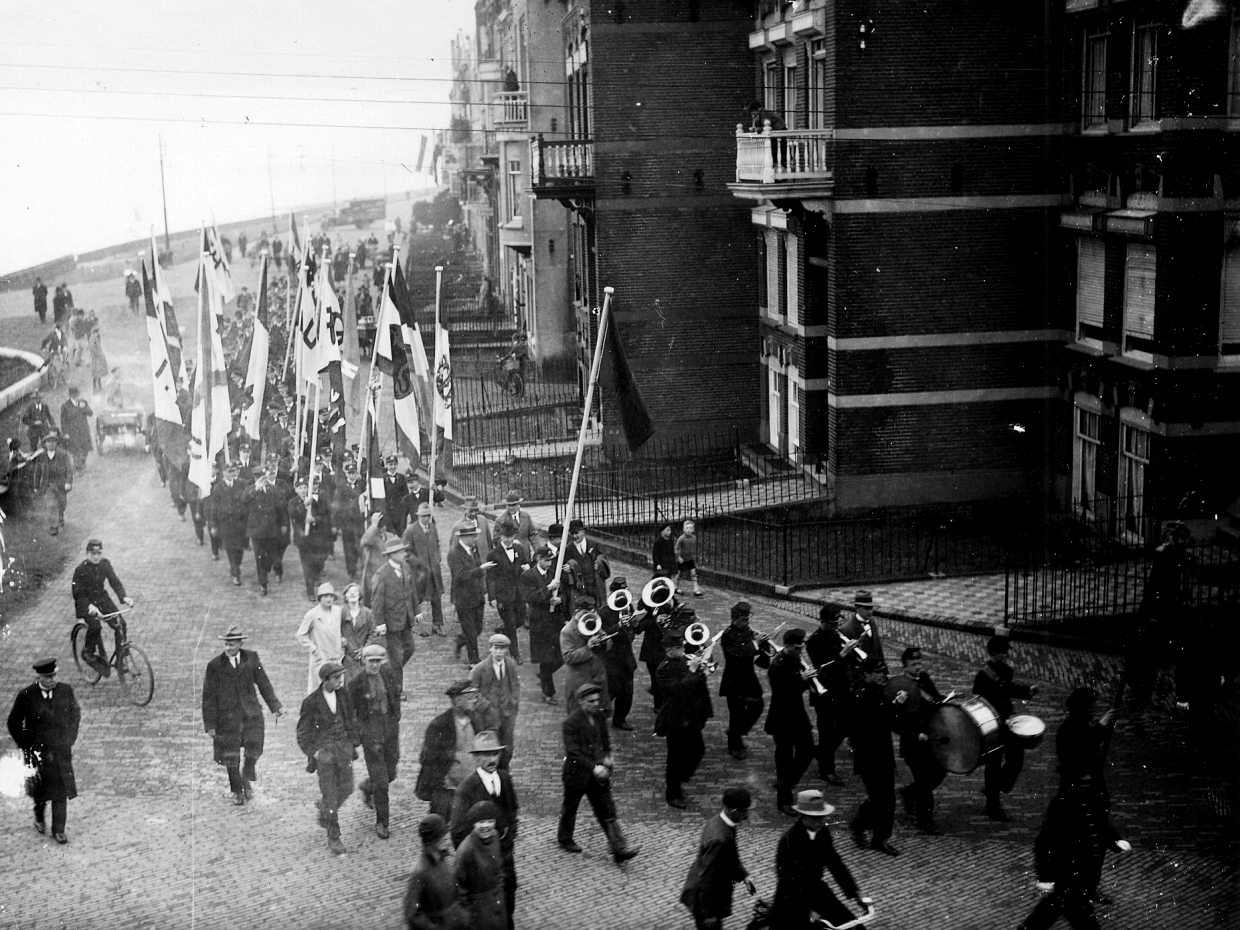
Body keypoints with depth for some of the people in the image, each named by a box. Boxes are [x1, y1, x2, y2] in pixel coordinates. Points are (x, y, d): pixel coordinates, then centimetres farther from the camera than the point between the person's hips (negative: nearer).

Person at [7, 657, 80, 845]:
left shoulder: (65, 691, -5)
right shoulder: (26, 696, -13)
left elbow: (76, 714, 11)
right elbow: (14, 723, -1)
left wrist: (70, 739, 7)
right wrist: (26, 746, -3)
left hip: (61, 751, 2)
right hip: (38, 751, -1)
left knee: (61, 791, 2)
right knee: (40, 789, 12)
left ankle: (58, 830, 13)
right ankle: (39, 815, 43)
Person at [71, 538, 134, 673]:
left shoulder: (105, 564, -3)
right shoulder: (81, 570, -16)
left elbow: (115, 582, -3)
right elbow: (78, 593, -16)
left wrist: (124, 597, -20)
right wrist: (90, 606, -32)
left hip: (102, 598, 4)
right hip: (86, 602, -4)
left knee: (118, 624, -14)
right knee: (95, 626, -28)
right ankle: (88, 652, -2)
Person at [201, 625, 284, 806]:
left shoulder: (251, 658, 0)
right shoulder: (215, 665, -7)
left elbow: (263, 683, 10)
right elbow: (209, 696, -3)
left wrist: (275, 706, 7)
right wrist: (210, 724, -5)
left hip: (251, 713, 1)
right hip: (228, 716, -1)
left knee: (254, 751, -5)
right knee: (231, 756, 5)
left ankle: (247, 779, 25)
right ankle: (237, 791, 25)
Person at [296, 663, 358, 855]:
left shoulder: (343, 694, 0)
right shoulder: (311, 702, -14)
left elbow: (351, 718, 15)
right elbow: (303, 733, -7)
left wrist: (353, 742, 12)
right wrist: (315, 753, -19)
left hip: (343, 747, 5)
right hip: (323, 750, -5)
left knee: (346, 788, 7)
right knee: (330, 794, -4)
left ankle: (324, 810, 39)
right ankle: (333, 838, 9)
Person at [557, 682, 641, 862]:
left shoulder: (599, 716, 0)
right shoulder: (571, 723, -20)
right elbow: (574, 752, -23)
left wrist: (606, 756, 0)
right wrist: (593, 768, -29)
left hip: (598, 773, 5)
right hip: (577, 773, -5)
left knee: (607, 812, 2)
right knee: (570, 808, 16)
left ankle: (619, 849, -1)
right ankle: (565, 839, 38)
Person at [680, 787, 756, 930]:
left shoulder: (717, 821, -5)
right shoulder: (719, 839, -34)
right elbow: (707, 878, -28)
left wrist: (743, 876, 10)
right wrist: (709, 914, -21)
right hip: (705, 899, -9)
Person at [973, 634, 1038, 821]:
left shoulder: (1005, 670, 2)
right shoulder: (983, 676, -21)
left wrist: (1027, 690, 1)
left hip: (1006, 723, 7)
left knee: (1017, 758, 11)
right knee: (994, 765, 4)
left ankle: (996, 788, 34)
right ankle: (993, 807, 19)